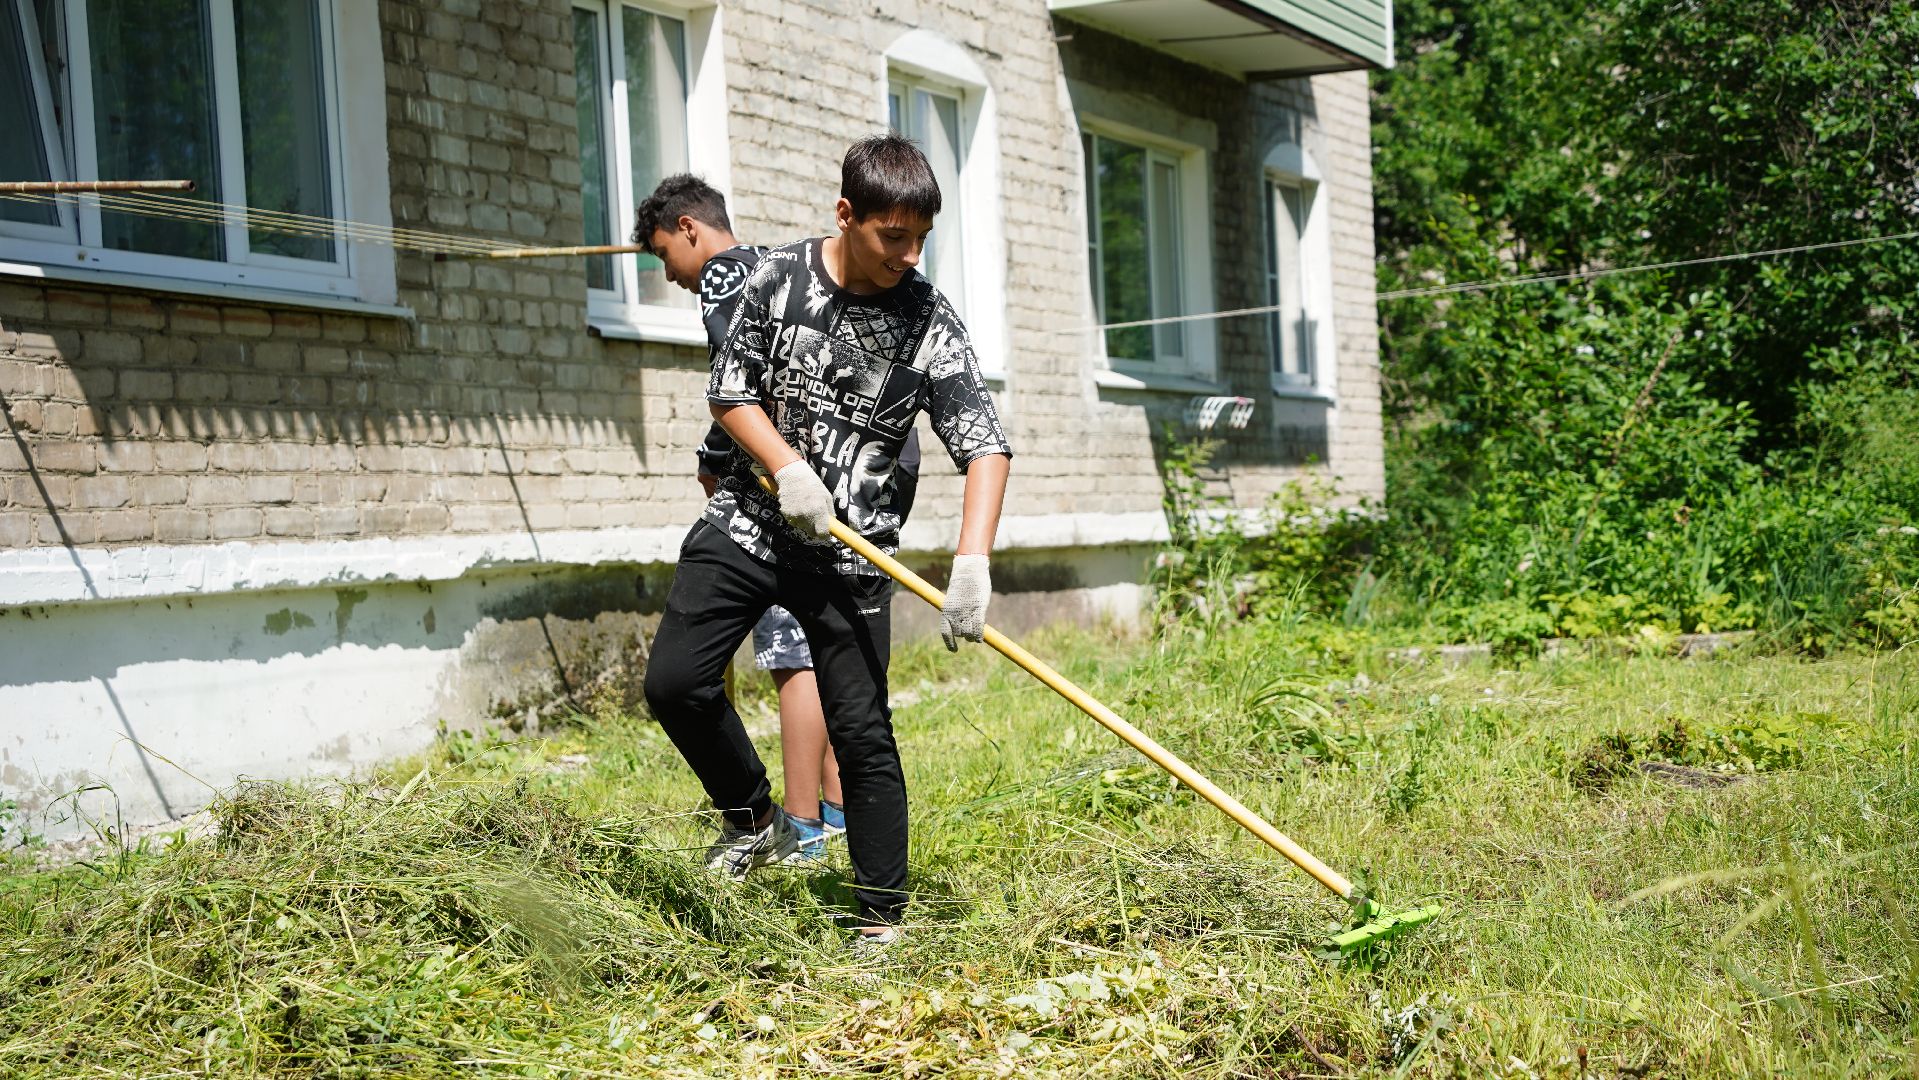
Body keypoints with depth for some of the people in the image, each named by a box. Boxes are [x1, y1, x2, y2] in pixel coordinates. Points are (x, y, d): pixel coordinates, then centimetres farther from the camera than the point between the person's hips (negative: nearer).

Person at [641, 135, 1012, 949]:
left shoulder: (929, 323, -10)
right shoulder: (777, 278, -4)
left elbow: (985, 447, -15)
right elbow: (730, 392, 2)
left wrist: (972, 561, -30)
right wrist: (786, 467, -16)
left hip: (851, 551, -2)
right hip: (750, 519, 2)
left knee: (861, 730, -5)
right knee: (675, 682, -6)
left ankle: (882, 919, 7)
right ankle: (755, 821, 18)